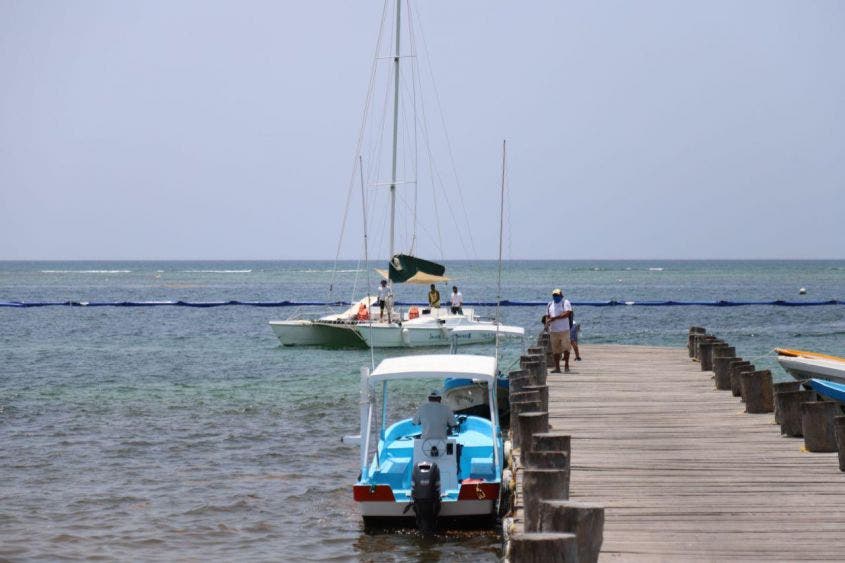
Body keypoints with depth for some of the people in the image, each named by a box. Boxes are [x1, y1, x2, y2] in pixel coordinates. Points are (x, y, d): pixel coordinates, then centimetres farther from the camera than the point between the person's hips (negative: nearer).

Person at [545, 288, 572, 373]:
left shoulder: (565, 303, -1)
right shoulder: (550, 305, 16)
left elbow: (567, 313, -15)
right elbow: (547, 316, 17)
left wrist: (555, 318, -18)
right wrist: (547, 322, -6)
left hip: (564, 330, -5)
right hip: (553, 331, 5)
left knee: (566, 348, -5)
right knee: (555, 350, 4)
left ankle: (566, 365, 6)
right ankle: (557, 368, 8)